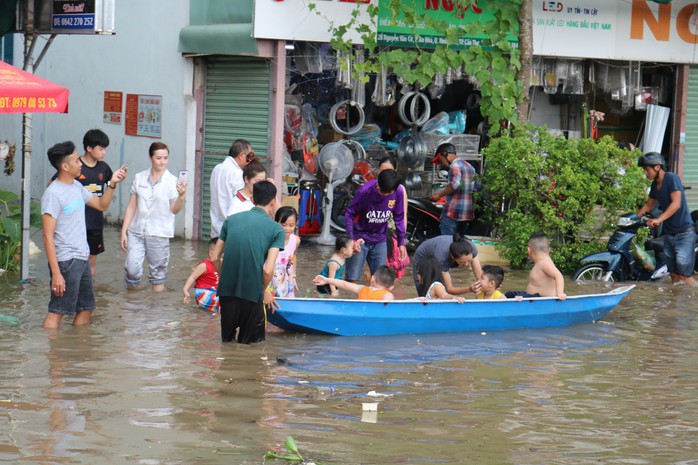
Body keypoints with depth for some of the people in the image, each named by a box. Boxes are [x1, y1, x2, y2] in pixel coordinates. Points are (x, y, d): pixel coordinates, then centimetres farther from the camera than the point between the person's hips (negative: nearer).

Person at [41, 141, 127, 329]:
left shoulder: (77, 186, 10)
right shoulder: (53, 193, -16)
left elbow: (101, 205, 24)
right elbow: (48, 237, -18)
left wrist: (112, 184, 6)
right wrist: (56, 273, -22)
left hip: (82, 259, 9)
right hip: (65, 261, -9)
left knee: (86, 309, 14)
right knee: (56, 312, -8)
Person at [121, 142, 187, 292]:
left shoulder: (172, 181, -2)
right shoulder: (139, 178, 5)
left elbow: (174, 210, -4)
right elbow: (131, 206, 9)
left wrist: (181, 196, -22)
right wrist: (124, 231, 7)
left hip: (159, 233, -1)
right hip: (137, 231, 1)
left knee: (158, 273, 3)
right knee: (132, 269, -9)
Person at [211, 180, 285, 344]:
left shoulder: (231, 220, 8)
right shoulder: (276, 230, -3)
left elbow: (215, 257, 9)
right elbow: (268, 270, -11)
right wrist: (265, 291, 7)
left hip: (226, 290, 3)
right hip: (252, 293, -3)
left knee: (227, 339, 20)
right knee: (252, 342, 12)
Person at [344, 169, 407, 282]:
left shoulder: (397, 194, -12)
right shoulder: (365, 192, -22)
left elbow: (399, 218, 2)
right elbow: (349, 214, -13)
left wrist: (401, 243, 3)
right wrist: (351, 240, -22)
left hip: (380, 241, 3)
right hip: (359, 239, -3)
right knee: (352, 279, -7)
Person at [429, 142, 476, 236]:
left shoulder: (455, 165, -8)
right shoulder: (469, 166, 20)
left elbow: (455, 183, -24)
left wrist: (439, 195, -16)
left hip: (453, 211, -9)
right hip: (467, 213, 9)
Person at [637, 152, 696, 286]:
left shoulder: (672, 178, -15)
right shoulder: (655, 184, 11)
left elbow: (676, 204, -25)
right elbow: (649, 205, 25)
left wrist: (658, 220, -34)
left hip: (684, 233, -8)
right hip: (668, 233, 8)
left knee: (685, 276, -16)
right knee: (674, 276, 8)